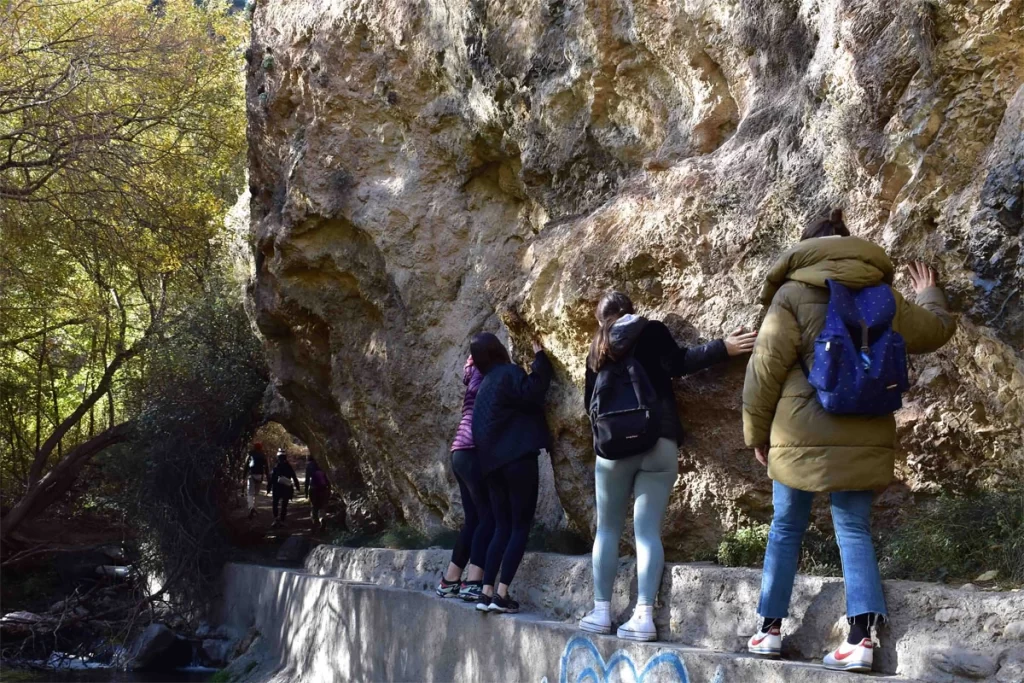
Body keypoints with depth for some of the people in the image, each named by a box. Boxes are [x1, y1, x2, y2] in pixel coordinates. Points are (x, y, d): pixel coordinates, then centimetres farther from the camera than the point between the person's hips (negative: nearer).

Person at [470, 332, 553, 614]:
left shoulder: (485, 384, 20)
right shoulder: (509, 374, -4)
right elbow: (532, 392, -20)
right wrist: (539, 357, -12)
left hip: (493, 463, 8)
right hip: (518, 458, -8)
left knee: (502, 527, 11)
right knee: (521, 526, -4)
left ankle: (486, 592, 2)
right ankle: (501, 594, -11)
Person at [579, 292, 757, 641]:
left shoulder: (598, 349, 15)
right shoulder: (650, 331, 5)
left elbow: (589, 402, 20)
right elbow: (678, 363, -9)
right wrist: (723, 348, -9)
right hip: (658, 442, -2)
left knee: (608, 529, 11)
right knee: (648, 530, -5)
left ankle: (601, 611, 9)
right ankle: (644, 616, -11)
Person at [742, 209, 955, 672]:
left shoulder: (793, 293, -4)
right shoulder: (884, 295, 8)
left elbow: (766, 368, -5)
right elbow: (937, 329, 26)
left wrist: (756, 432, 5)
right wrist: (929, 294, 48)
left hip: (802, 435, -2)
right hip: (863, 437, 2)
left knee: (785, 528, 11)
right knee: (854, 530, 5)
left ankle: (770, 628, 16)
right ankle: (863, 636, -8)